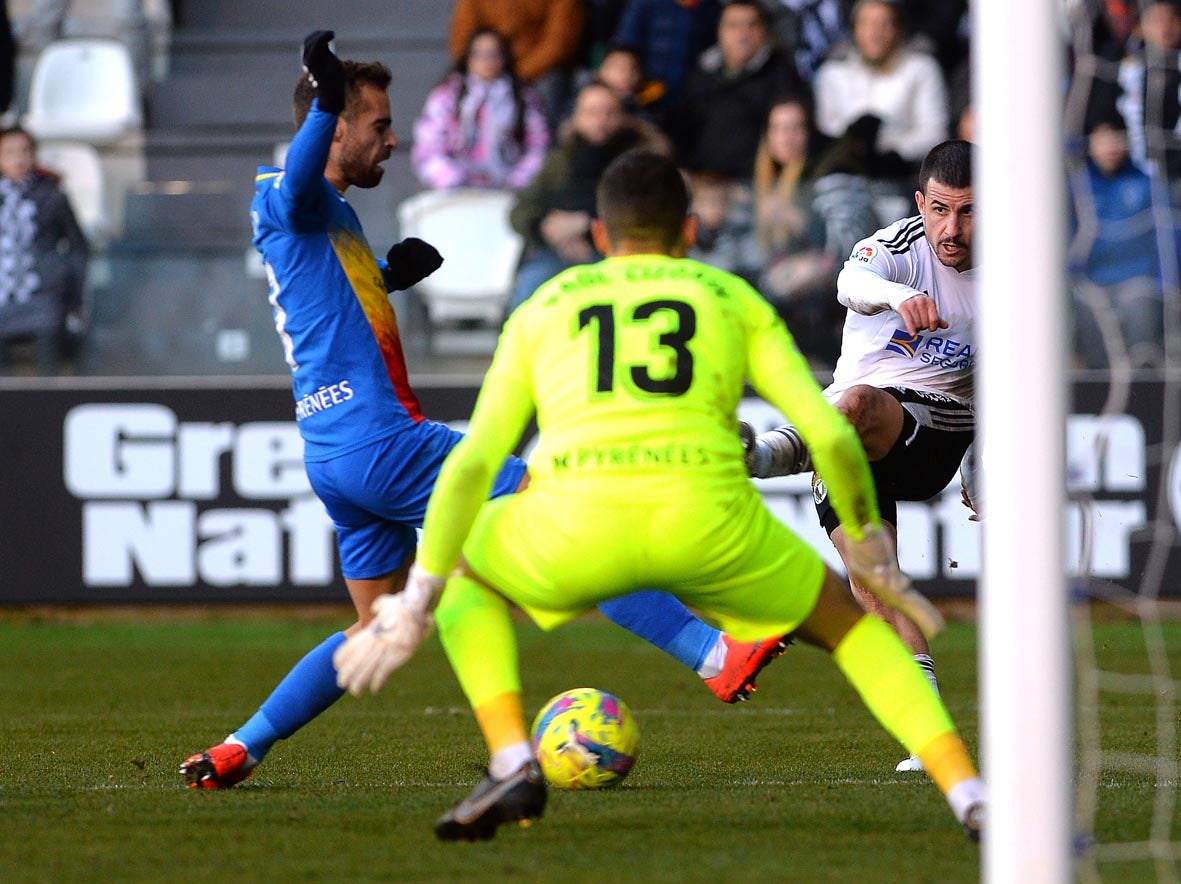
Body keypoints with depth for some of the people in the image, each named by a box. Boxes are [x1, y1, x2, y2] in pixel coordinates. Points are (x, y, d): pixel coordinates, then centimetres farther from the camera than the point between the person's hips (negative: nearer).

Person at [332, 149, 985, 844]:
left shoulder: (542, 311, 26)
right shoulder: (734, 299, 25)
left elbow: (472, 465, 16)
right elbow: (833, 437, 15)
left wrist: (415, 602, 18)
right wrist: (872, 549, 30)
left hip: (575, 524, 0)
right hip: (707, 524, 0)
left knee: (462, 573, 32)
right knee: (847, 625, 26)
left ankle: (513, 763, 11)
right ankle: (970, 796, 7)